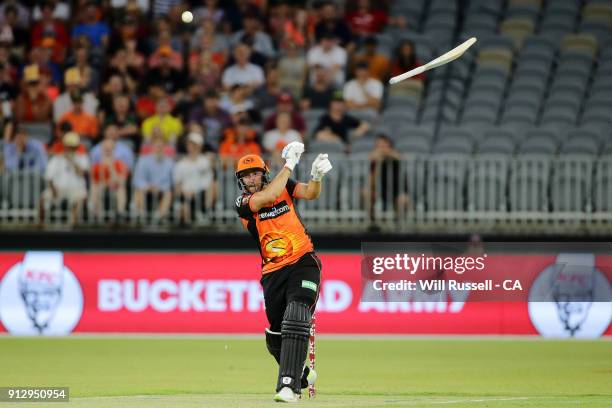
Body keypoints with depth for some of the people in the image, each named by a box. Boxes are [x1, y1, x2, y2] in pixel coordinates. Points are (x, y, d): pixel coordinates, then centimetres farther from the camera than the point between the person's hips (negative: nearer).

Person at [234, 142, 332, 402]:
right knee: (275, 337, 6)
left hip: (303, 262, -2)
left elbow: (311, 194, -11)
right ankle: (301, 375, 36)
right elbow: (268, 196, -21)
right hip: (273, 272, 2)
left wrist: (316, 176, -33)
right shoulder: (243, 203, -3)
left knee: (296, 316, -24)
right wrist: (289, 165, -17)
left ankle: (289, 384, -29)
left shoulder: (284, 186, 4)